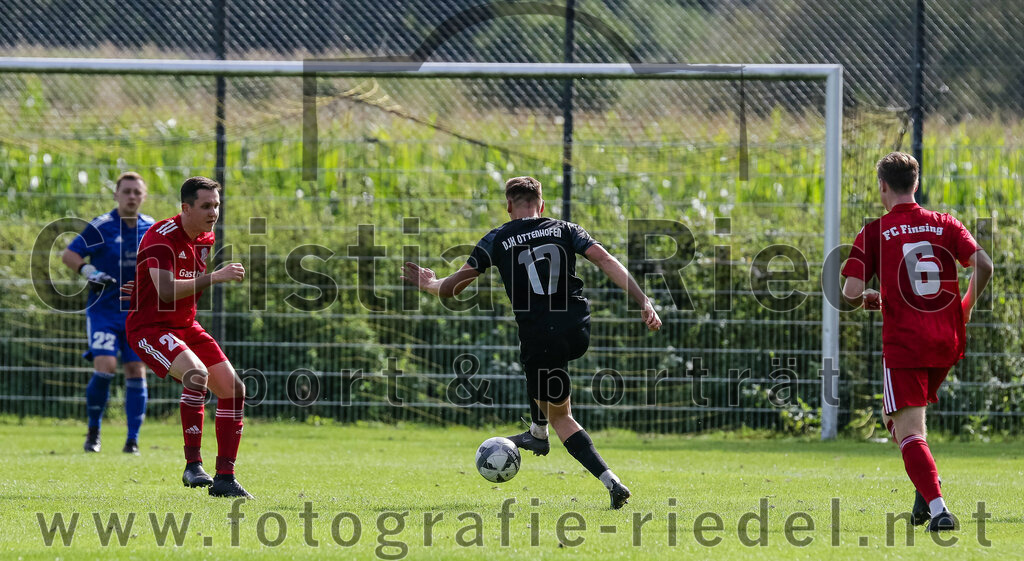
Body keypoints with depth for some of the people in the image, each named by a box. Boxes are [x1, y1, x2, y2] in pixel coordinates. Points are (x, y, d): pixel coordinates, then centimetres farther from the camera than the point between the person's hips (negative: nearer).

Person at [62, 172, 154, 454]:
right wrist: (87, 270, -23)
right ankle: (93, 431, 3)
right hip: (104, 310, -4)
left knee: (136, 370, -2)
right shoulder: (101, 227, -8)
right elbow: (68, 254, -6)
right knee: (105, 366, -17)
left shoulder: (152, 228, 6)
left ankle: (133, 439, 5)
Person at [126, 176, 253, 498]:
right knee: (197, 374, -32)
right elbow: (166, 290, -33)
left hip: (185, 326, 9)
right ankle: (193, 465, -24)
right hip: (149, 326, -9)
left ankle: (225, 477, 5)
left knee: (234, 389, -1)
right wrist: (214, 277, -36)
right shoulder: (161, 237, -20)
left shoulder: (207, 238, 6)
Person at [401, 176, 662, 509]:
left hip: (540, 340, -4)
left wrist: (428, 284, 29)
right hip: (578, 331, 4)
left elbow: (453, 287, 7)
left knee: (561, 418, 10)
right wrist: (643, 301, -8)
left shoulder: (497, 240, 4)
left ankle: (611, 482, -6)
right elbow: (606, 262, -5)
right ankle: (539, 433, 45)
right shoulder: (565, 230, 9)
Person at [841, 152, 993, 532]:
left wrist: (868, 299, 16)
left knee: (909, 433, -5)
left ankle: (938, 510, -23)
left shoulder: (873, 234, -2)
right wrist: (965, 308, 11)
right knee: (894, 415, 25)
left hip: (904, 344, -5)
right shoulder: (945, 225, 7)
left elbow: (851, 293, -9)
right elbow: (983, 264, -5)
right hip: (948, 343, 5)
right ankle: (927, 490, 12)